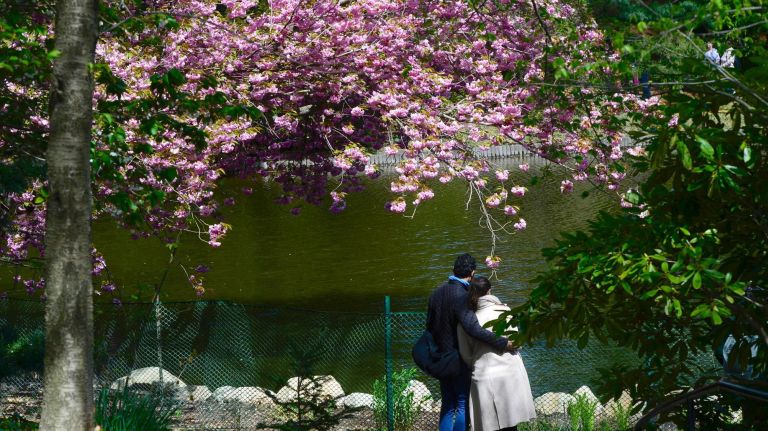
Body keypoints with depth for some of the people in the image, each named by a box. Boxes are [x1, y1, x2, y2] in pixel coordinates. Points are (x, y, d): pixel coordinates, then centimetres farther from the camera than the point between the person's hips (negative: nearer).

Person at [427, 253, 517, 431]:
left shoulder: (437, 292, 5)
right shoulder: (461, 295, -21)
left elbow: (429, 325, 13)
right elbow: (473, 328, -33)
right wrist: (503, 343, -32)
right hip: (458, 359, -8)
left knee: (447, 405, 14)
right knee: (463, 405, 1)